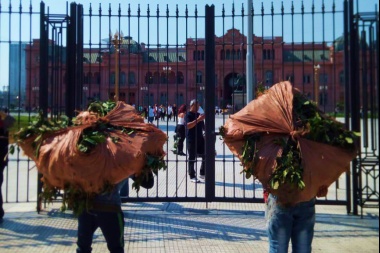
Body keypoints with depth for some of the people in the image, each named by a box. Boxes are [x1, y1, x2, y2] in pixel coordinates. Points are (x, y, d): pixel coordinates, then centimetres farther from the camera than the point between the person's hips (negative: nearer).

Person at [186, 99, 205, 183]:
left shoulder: (199, 115, 14)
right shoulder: (188, 115, -8)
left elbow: (203, 126, 25)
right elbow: (188, 125, -24)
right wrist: (198, 120, -30)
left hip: (200, 139, 7)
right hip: (191, 140, -7)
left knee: (205, 156, 7)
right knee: (192, 158, 0)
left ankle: (202, 174, 21)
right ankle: (192, 176, 8)